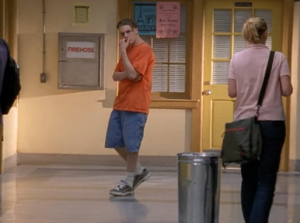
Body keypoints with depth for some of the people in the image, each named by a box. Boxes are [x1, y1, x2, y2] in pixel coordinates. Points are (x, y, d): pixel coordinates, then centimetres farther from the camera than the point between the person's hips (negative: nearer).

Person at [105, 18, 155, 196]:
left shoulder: (144, 50, -10)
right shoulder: (127, 50, 17)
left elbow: (132, 74, -21)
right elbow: (115, 76, 13)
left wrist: (123, 51, -15)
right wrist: (125, 74, -9)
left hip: (135, 106, -9)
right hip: (120, 104, 9)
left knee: (131, 145, -3)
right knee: (115, 142, 10)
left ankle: (128, 183, 8)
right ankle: (139, 171, 24)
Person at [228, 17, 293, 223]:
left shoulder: (237, 59, 1)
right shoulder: (278, 58, -4)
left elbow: (232, 92, 0)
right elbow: (287, 91, -8)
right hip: (272, 123, -3)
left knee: (249, 179, 14)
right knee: (266, 181, -4)